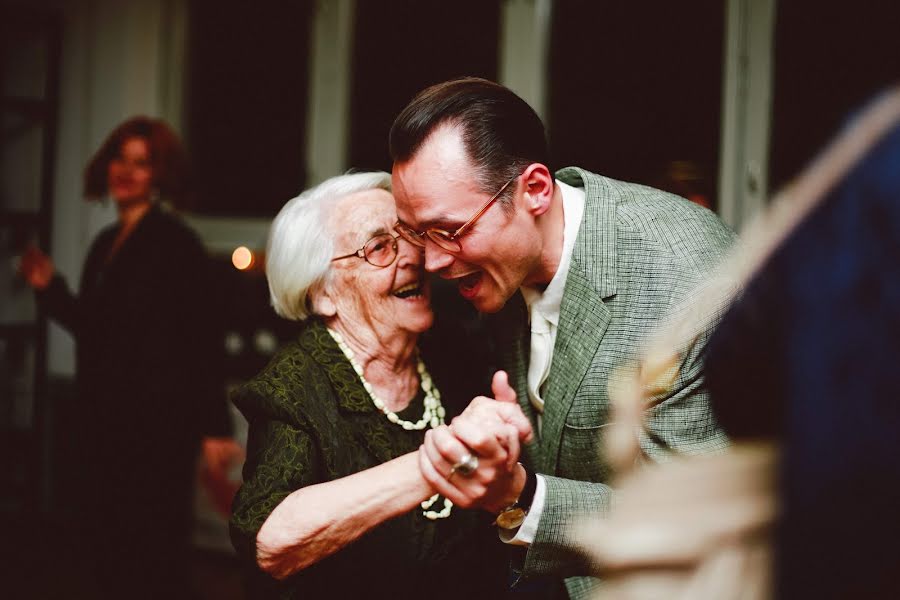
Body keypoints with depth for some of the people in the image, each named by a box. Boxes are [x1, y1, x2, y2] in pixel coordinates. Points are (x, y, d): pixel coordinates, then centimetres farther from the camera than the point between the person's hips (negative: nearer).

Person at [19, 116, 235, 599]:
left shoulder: (175, 243, -11)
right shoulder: (106, 243, 13)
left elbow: (198, 340, -16)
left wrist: (213, 425, -19)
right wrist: (49, 288, 7)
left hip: (157, 422, -8)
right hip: (106, 419, 8)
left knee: (151, 561, -1)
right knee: (107, 549, 14)